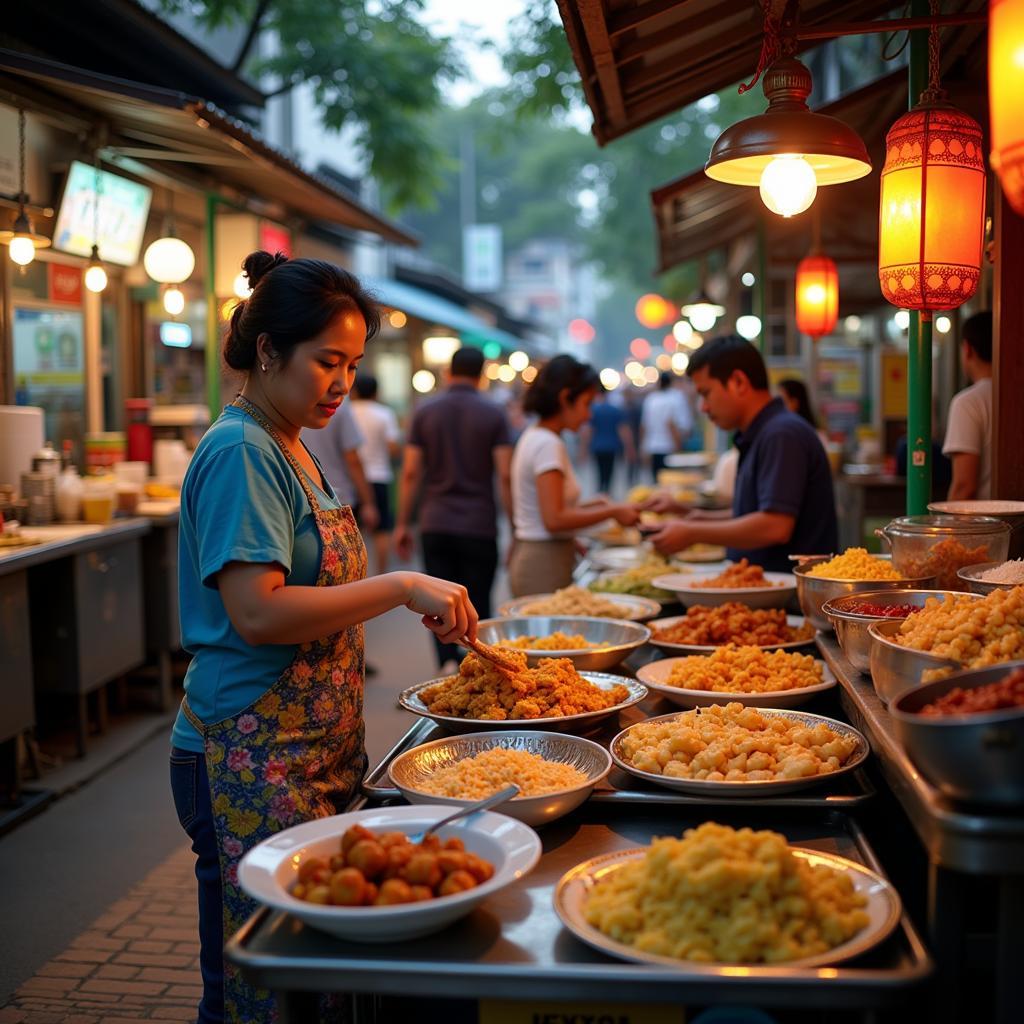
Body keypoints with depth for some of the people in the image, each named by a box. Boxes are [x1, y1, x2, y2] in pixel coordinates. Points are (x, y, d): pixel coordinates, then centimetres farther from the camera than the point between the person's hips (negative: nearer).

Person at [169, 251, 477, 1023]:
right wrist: (398, 587, -22)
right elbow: (256, 613, -24)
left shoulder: (289, 450, 13)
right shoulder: (240, 452, -15)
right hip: (255, 761, -9)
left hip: (318, 750, 9)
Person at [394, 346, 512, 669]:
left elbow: (410, 473, -1)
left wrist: (403, 524, 6)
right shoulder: (493, 414, -2)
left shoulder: (425, 412, 2)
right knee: (478, 606, 8)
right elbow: (505, 476, -8)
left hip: (435, 525, 1)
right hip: (479, 527, -1)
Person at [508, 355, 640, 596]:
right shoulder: (548, 444, -15)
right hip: (544, 564, -10)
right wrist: (612, 511, -14)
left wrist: (592, 506, 13)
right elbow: (554, 519, -21)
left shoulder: (532, 437, 13)